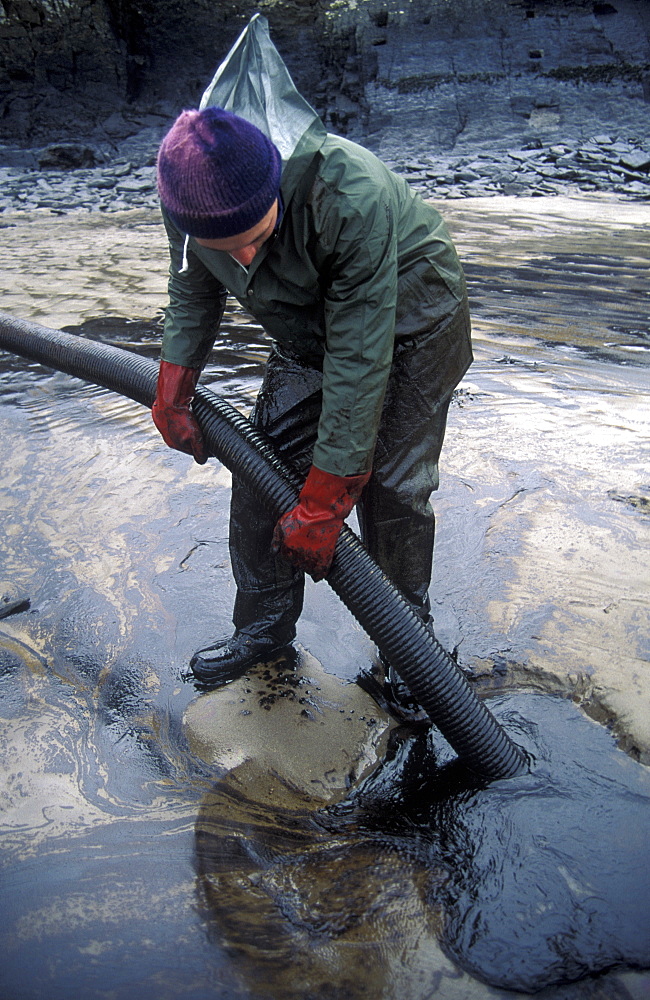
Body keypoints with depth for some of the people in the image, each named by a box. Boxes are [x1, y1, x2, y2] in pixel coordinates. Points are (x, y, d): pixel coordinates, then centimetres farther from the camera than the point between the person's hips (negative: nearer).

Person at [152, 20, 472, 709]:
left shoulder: (352, 197, -41)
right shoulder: (191, 193, -21)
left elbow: (360, 363, -37)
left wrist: (321, 507, -32)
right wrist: (172, 391, -4)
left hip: (410, 319, -5)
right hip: (308, 328, 6)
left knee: (389, 485, -9)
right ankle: (263, 627, 19)